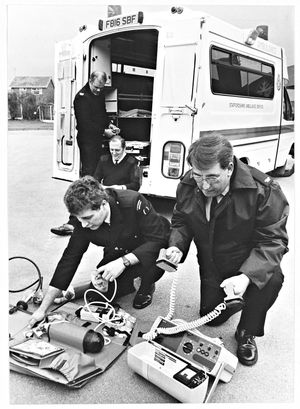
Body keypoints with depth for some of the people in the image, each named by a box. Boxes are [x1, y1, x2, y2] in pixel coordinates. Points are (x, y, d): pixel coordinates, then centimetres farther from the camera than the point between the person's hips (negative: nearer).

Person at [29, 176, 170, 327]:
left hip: (150, 253, -4)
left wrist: (124, 261, -39)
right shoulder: (84, 223, -19)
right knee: (97, 295, -8)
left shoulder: (133, 202, -35)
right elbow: (69, 259, -13)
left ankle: (146, 288, 0)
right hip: (119, 256, 4)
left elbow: (158, 238, -30)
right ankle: (136, 280, 18)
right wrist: (43, 309, -12)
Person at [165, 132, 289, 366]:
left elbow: (272, 240, -28)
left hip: (251, 265, -4)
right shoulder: (188, 186, -16)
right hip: (211, 266, 4)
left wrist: (246, 276, -42)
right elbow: (181, 222, -1)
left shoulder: (264, 191, -30)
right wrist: (176, 247, -23)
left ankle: (246, 334, -7)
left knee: (271, 278, -36)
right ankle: (238, 301, 44)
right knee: (210, 318, 11)